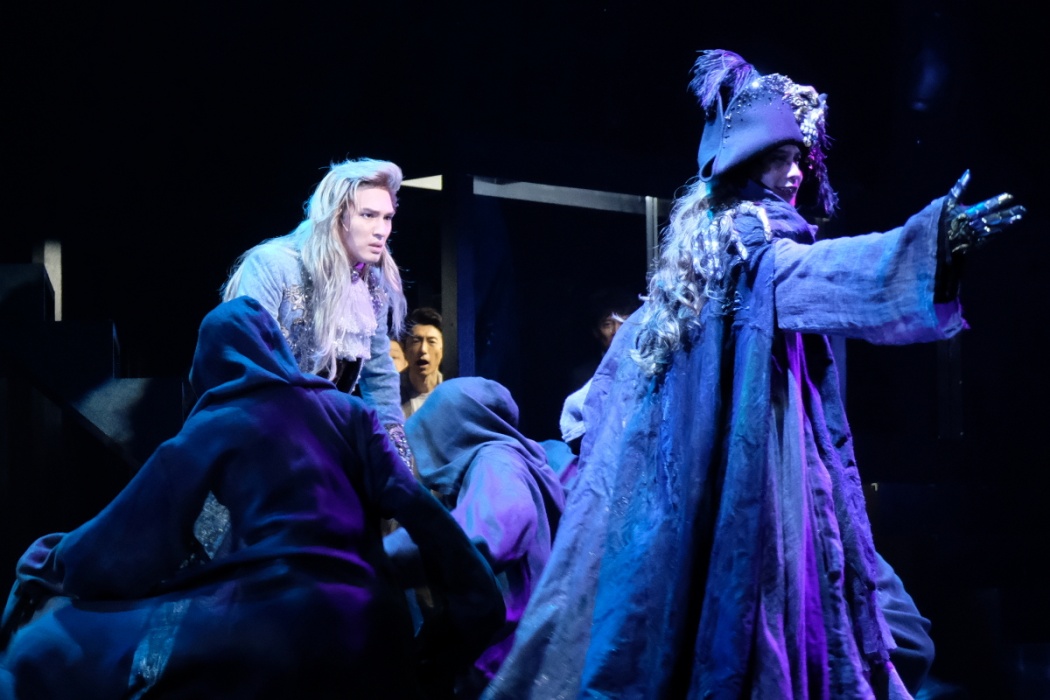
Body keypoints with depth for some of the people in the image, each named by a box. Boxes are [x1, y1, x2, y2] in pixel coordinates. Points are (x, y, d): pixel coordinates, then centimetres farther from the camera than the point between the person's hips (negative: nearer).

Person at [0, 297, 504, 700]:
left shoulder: (212, 428, 9)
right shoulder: (348, 410, 18)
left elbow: (132, 537, 14)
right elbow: (412, 505, 8)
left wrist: (50, 564, 32)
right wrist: (478, 606, 7)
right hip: (372, 621, 5)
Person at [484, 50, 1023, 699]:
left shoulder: (702, 237, 17)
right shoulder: (747, 232, -10)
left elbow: (637, 350, 24)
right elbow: (816, 271, -31)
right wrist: (931, 241, -43)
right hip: (749, 467, -9)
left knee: (679, 606, 10)